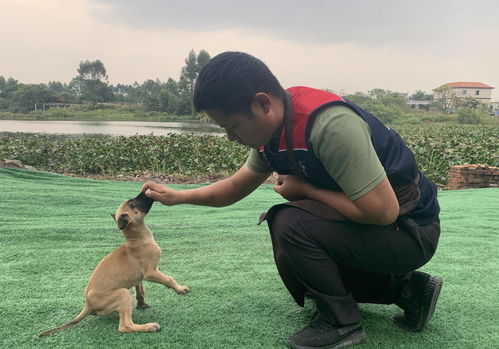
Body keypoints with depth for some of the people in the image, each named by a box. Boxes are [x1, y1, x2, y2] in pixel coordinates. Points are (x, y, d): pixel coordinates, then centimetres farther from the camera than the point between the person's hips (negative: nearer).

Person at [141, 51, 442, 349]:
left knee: (290, 223, -25)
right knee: (291, 263, 18)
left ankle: (341, 322, -4)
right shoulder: (272, 134, -2)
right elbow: (236, 187, 14)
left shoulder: (330, 125, -31)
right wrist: (177, 196, 6)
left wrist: (304, 189, -19)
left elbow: (382, 211, -29)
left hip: (411, 230, -9)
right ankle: (406, 287, 16)